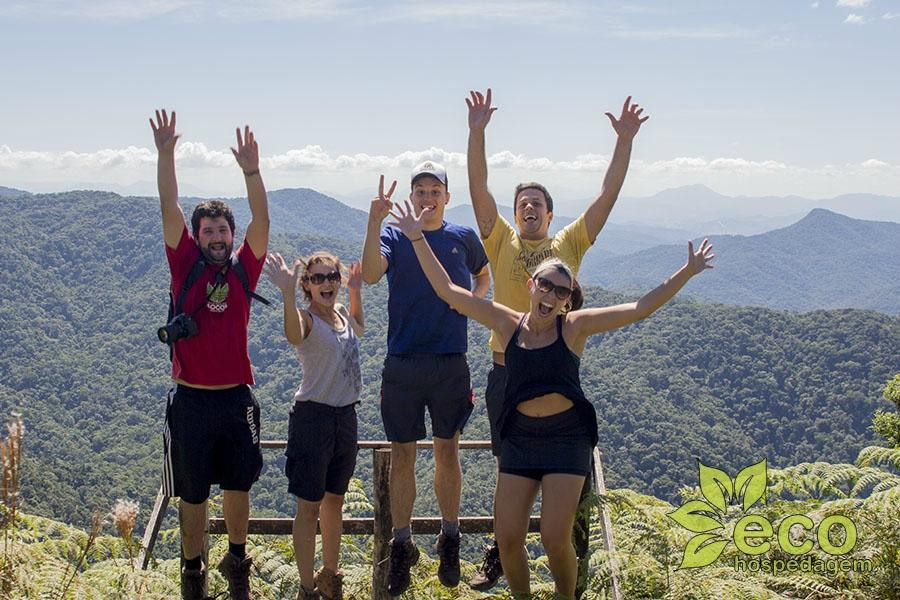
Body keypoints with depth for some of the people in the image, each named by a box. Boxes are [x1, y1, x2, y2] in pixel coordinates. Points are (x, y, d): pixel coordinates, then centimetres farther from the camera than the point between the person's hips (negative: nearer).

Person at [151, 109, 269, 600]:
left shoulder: (243, 269, 2)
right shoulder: (185, 266, 1)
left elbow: (262, 221, -9)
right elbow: (169, 209, -8)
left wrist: (251, 171, -22)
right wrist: (165, 155, -17)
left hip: (236, 398, 1)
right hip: (191, 399, -1)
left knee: (238, 486, 12)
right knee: (192, 492, 7)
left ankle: (236, 561, 32)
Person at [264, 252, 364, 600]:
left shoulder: (341, 313, 6)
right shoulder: (307, 319, -15)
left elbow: (358, 327, 33)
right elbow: (294, 336, -43)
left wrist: (356, 292, 22)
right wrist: (287, 294, -57)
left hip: (346, 416, 7)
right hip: (313, 417, -7)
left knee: (335, 500, 18)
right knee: (309, 506, 2)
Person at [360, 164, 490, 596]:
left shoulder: (463, 238, 6)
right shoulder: (393, 236, 0)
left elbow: (484, 277, 25)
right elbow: (370, 274, -20)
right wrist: (375, 221, -31)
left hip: (451, 363, 1)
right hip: (403, 364, -1)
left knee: (447, 452, 10)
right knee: (402, 455, 6)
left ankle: (450, 540, 24)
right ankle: (401, 546, 17)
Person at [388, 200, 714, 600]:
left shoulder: (574, 326, -4)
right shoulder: (508, 324, 1)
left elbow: (640, 309, -7)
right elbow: (448, 291, -1)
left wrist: (687, 272, -12)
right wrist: (418, 239, -4)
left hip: (568, 436, -2)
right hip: (519, 436, 2)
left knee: (556, 539, -7)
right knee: (508, 539, 0)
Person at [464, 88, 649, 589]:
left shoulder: (569, 245, 6)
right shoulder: (502, 243, 5)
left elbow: (608, 196, 1)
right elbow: (479, 188, -4)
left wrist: (625, 142, -7)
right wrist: (477, 132, -14)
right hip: (508, 372, 0)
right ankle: (501, 554, 21)